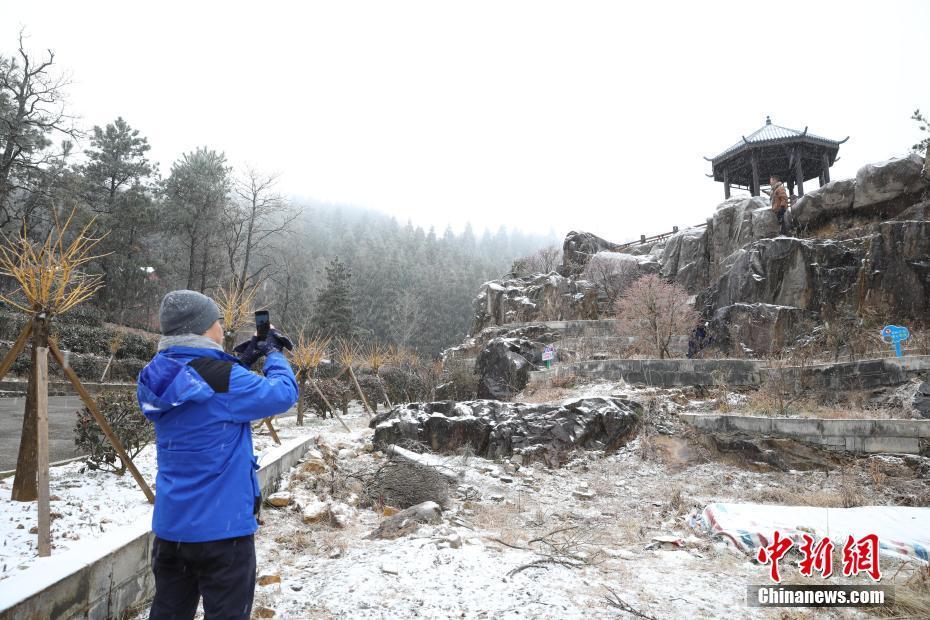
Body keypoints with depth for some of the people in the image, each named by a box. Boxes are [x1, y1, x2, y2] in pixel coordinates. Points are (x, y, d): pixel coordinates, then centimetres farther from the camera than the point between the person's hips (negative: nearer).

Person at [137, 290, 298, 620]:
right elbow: (284, 394, -12)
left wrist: (242, 360, 11)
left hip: (170, 525, 7)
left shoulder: (160, 375, 1)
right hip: (222, 527, -7)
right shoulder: (223, 378, -22)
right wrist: (274, 354, 3)